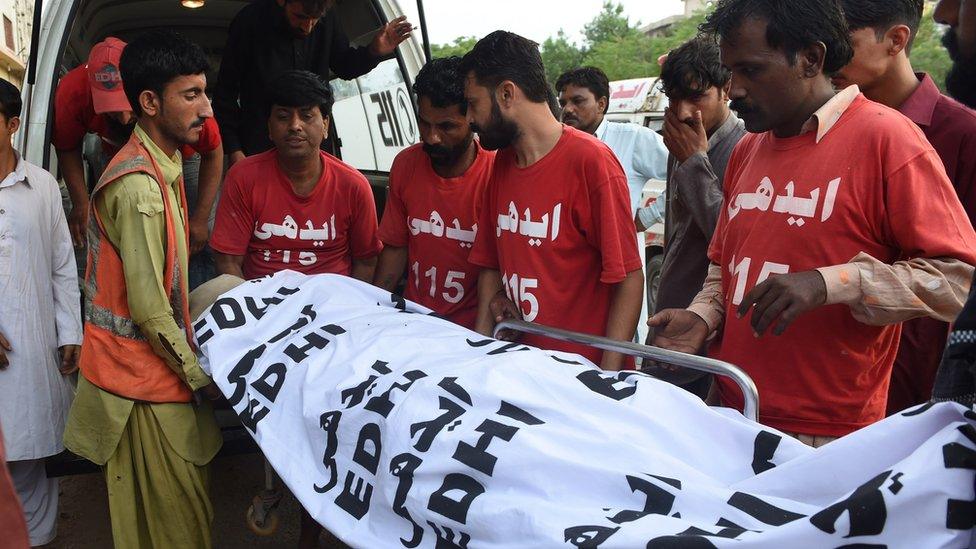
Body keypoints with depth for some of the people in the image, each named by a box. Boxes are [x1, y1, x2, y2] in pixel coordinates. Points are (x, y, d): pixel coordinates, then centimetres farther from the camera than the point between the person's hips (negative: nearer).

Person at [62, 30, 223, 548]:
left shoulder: (159, 167, 10)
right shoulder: (139, 186, -23)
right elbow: (150, 309, -22)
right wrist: (200, 376, -12)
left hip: (152, 367, 9)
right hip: (146, 382, -9)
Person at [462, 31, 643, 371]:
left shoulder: (591, 160, -15)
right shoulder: (501, 162, 6)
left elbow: (628, 279, -15)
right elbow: (492, 264, 10)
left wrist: (606, 382, -19)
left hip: (585, 369, -6)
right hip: (521, 367, 6)